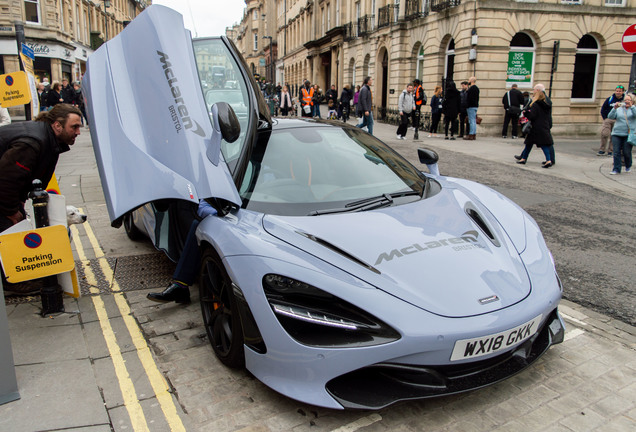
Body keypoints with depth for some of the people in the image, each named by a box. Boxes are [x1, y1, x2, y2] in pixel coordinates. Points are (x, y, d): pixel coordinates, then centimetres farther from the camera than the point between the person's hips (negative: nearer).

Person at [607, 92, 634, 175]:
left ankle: (628, 166, 25)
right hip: (617, 134, 2)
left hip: (629, 134, -2)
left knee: (626, 152, -1)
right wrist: (614, 108, -13)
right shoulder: (618, 109, 12)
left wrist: (631, 106, -16)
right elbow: (610, 116, -1)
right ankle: (616, 169, 1)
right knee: (616, 152, -4)